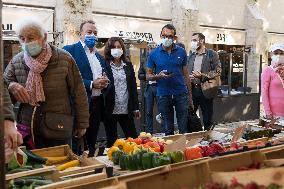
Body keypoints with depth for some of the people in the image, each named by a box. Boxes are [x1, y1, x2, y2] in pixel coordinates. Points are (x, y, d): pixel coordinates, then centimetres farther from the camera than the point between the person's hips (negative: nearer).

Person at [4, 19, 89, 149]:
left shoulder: (64, 59, -7)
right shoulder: (16, 62, 2)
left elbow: (78, 93, -2)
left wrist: (82, 124, 1)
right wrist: (10, 87, -17)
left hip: (59, 129, -2)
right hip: (27, 130, 3)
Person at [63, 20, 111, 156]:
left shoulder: (99, 57, 19)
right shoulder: (70, 50, -3)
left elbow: (106, 78, 22)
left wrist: (105, 82, -1)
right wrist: (92, 84, -18)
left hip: (97, 104, 7)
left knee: (92, 144, 13)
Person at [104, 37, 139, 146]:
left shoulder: (128, 65, 11)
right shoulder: (105, 65, -2)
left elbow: (133, 87, 10)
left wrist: (136, 107, 8)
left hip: (126, 109, 3)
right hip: (110, 109, -3)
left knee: (133, 137, 5)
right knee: (112, 140, 8)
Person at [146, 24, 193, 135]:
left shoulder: (181, 52, 4)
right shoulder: (154, 54, 0)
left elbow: (185, 74, 9)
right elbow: (148, 75, 4)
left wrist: (190, 95, 7)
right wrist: (158, 76, -17)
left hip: (181, 94, 1)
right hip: (163, 95, 0)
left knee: (184, 128, 4)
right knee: (167, 130, 10)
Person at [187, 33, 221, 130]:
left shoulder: (212, 54, -2)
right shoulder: (191, 56, 15)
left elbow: (217, 71, -9)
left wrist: (202, 76, -20)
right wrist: (188, 77, -1)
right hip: (192, 89, 5)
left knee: (207, 119, 4)